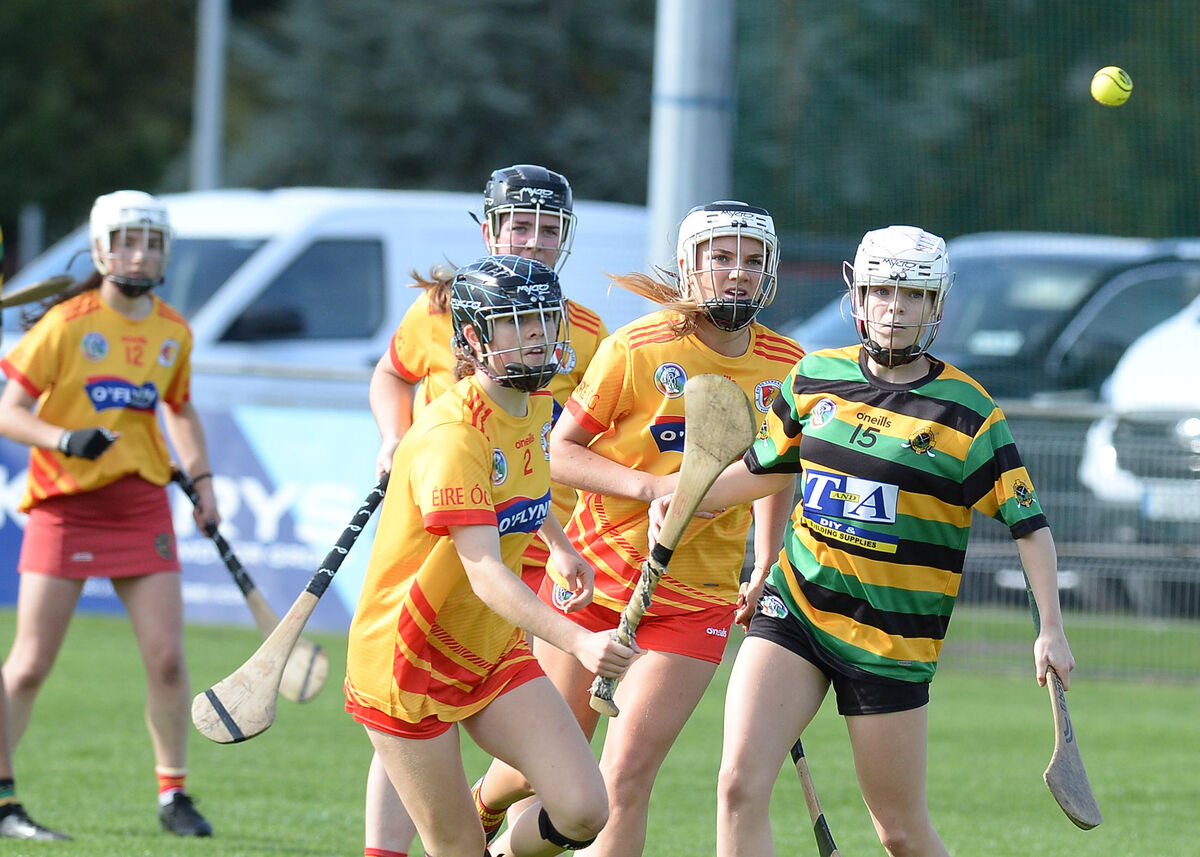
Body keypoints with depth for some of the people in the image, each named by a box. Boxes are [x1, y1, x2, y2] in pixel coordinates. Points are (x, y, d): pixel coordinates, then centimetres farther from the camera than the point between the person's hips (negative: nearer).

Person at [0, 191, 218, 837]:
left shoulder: (174, 333, 7)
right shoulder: (66, 324, -8)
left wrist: (201, 477, 12)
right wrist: (65, 440, -26)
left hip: (141, 505, 4)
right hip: (64, 508, -4)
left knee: (167, 657, -5)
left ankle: (173, 793, 9)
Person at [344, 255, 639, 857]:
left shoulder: (536, 405, 1)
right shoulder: (450, 436, -26)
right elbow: (485, 572, -37)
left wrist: (561, 546, 17)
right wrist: (576, 642, -50)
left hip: (493, 650, 7)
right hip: (408, 665, -7)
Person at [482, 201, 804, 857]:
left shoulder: (785, 365, -1)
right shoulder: (636, 349, -11)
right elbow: (559, 451, -8)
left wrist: (765, 566, 11)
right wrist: (653, 487, -22)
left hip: (697, 600, 1)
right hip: (592, 576, -1)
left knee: (625, 778, -11)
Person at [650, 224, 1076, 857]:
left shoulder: (966, 409, -5)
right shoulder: (815, 377, 7)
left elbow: (1027, 521, -3)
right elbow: (766, 468, 23)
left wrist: (1051, 628, -10)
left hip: (891, 639, -3)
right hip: (794, 609, 3)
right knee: (740, 786, -15)